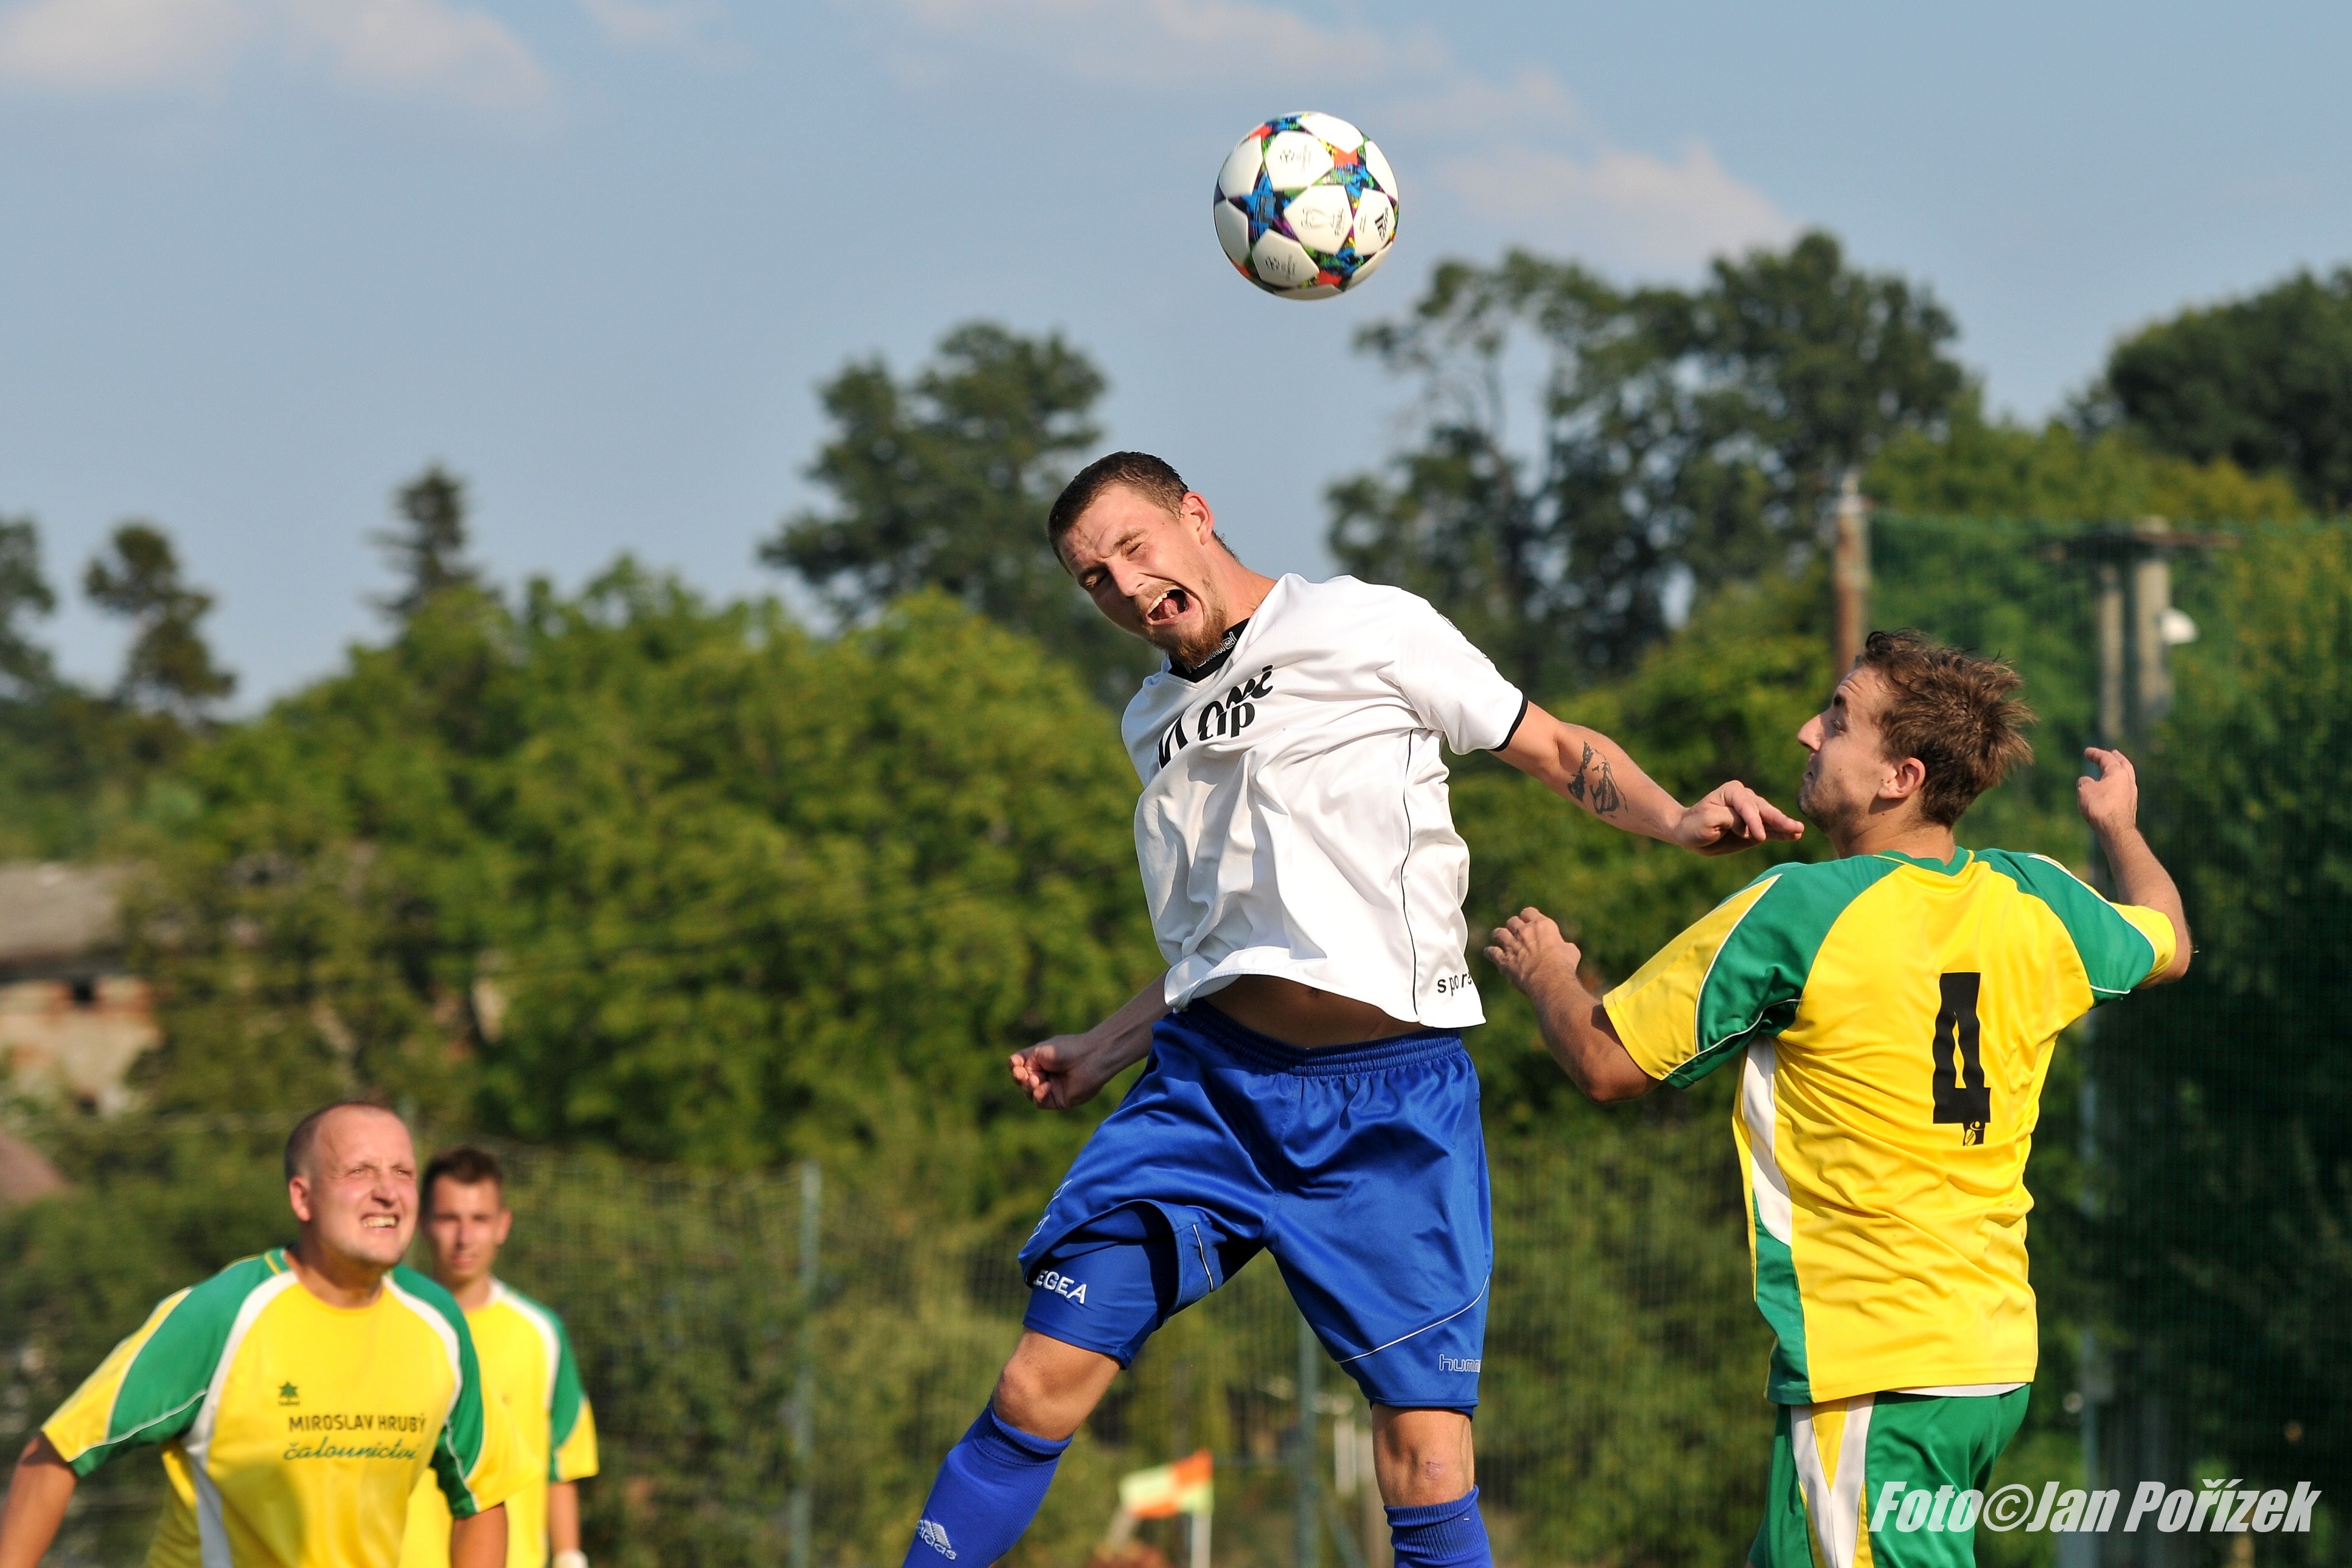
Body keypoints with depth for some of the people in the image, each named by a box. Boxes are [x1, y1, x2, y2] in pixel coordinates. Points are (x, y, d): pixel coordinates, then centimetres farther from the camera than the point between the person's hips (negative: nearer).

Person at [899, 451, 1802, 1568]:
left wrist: (1679, 821, -14)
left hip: (1393, 1099, -4)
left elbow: (1557, 751, 4)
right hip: (1208, 1079, 4)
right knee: (1042, 1381, -8)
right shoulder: (1153, 721, 19)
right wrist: (1104, 1052, 21)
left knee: (1425, 1462, -9)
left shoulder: (1366, 628, 0)